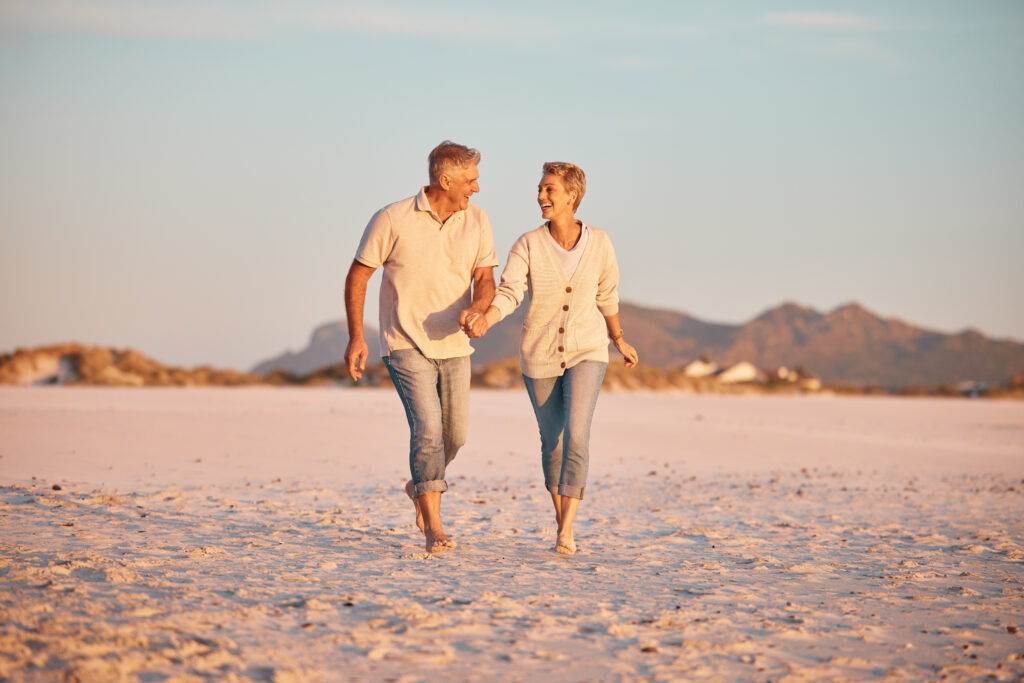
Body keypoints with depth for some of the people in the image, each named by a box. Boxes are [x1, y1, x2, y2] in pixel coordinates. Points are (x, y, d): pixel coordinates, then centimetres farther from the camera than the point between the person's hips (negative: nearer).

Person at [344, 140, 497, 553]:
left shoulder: (476, 221, 0)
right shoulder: (393, 220, -12)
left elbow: (485, 279, -2)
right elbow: (357, 276, -5)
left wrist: (476, 310, -26)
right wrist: (356, 337, -10)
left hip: (454, 345, 5)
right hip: (406, 345, -5)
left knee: (454, 435, 13)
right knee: (428, 429, -18)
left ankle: (420, 487, 43)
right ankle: (434, 528, -16)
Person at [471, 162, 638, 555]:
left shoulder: (599, 243, -7)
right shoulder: (528, 245, -10)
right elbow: (508, 295, -22)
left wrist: (619, 340, 21)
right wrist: (482, 321, -43)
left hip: (586, 353, -1)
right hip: (540, 356, 1)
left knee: (576, 437, -19)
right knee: (553, 441, 12)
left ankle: (567, 532, -16)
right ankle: (561, 518, 34)